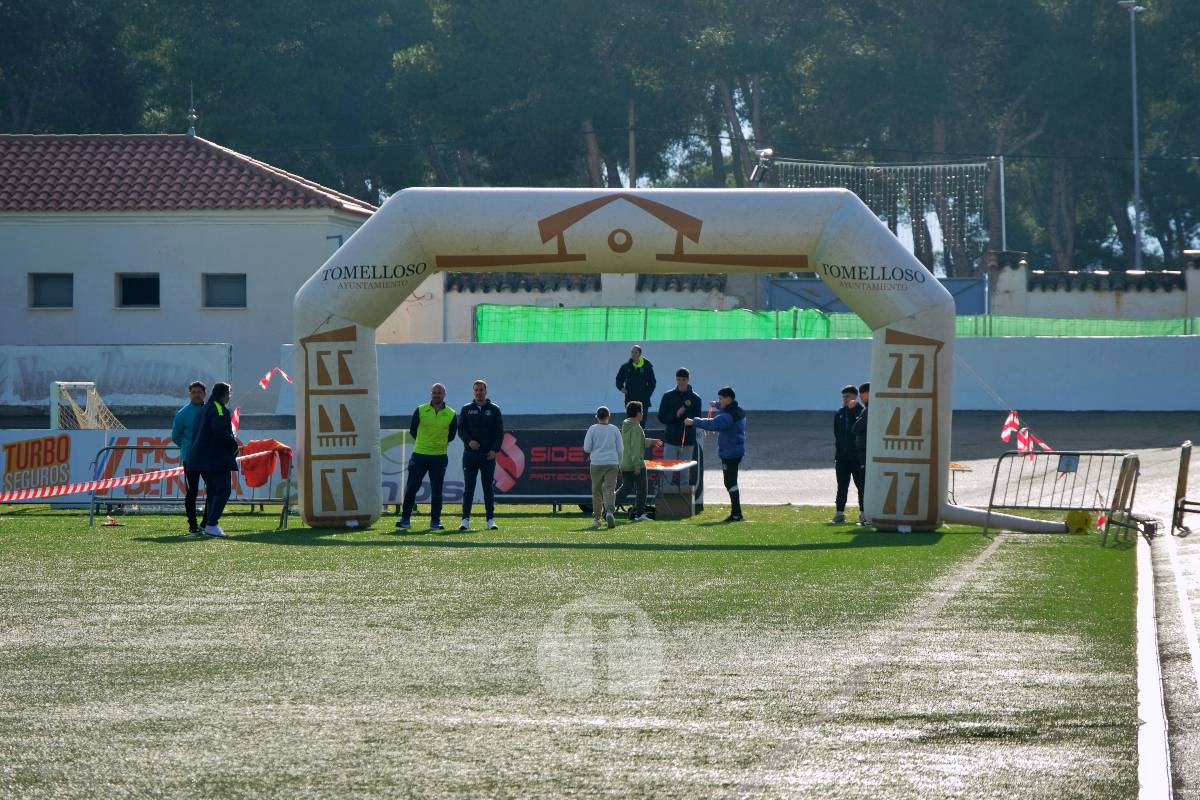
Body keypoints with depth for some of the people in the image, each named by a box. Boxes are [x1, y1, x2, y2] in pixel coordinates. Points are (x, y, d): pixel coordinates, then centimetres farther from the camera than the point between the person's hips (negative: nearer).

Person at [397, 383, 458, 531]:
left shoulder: (451, 414, 2)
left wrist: (440, 444, 11)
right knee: (411, 487, -4)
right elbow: (412, 430, 9)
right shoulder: (420, 411, 0)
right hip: (419, 455, -1)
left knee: (437, 491, 3)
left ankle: (435, 521, 11)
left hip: (439, 457, 1)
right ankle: (405, 519, 2)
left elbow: (451, 435, 14)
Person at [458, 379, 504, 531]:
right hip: (470, 454, 0)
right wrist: (469, 441, -15)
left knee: (489, 488, 1)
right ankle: (466, 520, 0)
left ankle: (491, 519, 5)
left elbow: (499, 431, 5)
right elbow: (461, 429, 4)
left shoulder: (494, 409, 8)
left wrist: (495, 449, -8)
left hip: (489, 455, 0)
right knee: (468, 487, -1)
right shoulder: (466, 409, 10)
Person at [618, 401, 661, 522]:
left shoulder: (625, 426, 13)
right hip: (636, 465, -8)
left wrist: (652, 442, 33)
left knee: (624, 489, 13)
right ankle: (639, 514, 7)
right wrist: (637, 464, -22)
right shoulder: (636, 428, -16)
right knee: (641, 490, 4)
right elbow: (636, 447, -22)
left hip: (624, 465, 8)